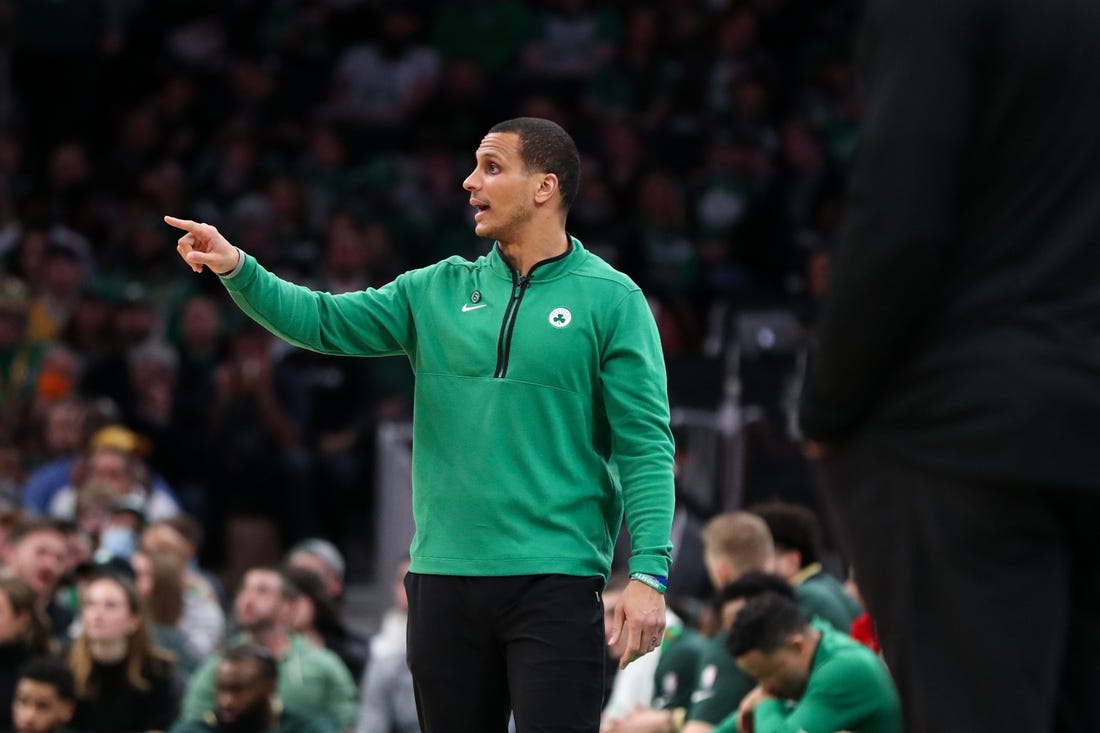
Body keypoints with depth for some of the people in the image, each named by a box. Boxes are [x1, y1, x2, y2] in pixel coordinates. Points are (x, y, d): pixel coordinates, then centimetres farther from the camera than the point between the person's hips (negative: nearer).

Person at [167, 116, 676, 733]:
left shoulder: (611, 299, -2)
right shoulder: (439, 291, 12)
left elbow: (645, 445, -6)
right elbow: (326, 321, 5)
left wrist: (649, 572, -15)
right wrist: (238, 270, -11)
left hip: (554, 583, -5)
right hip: (443, 581, 5)